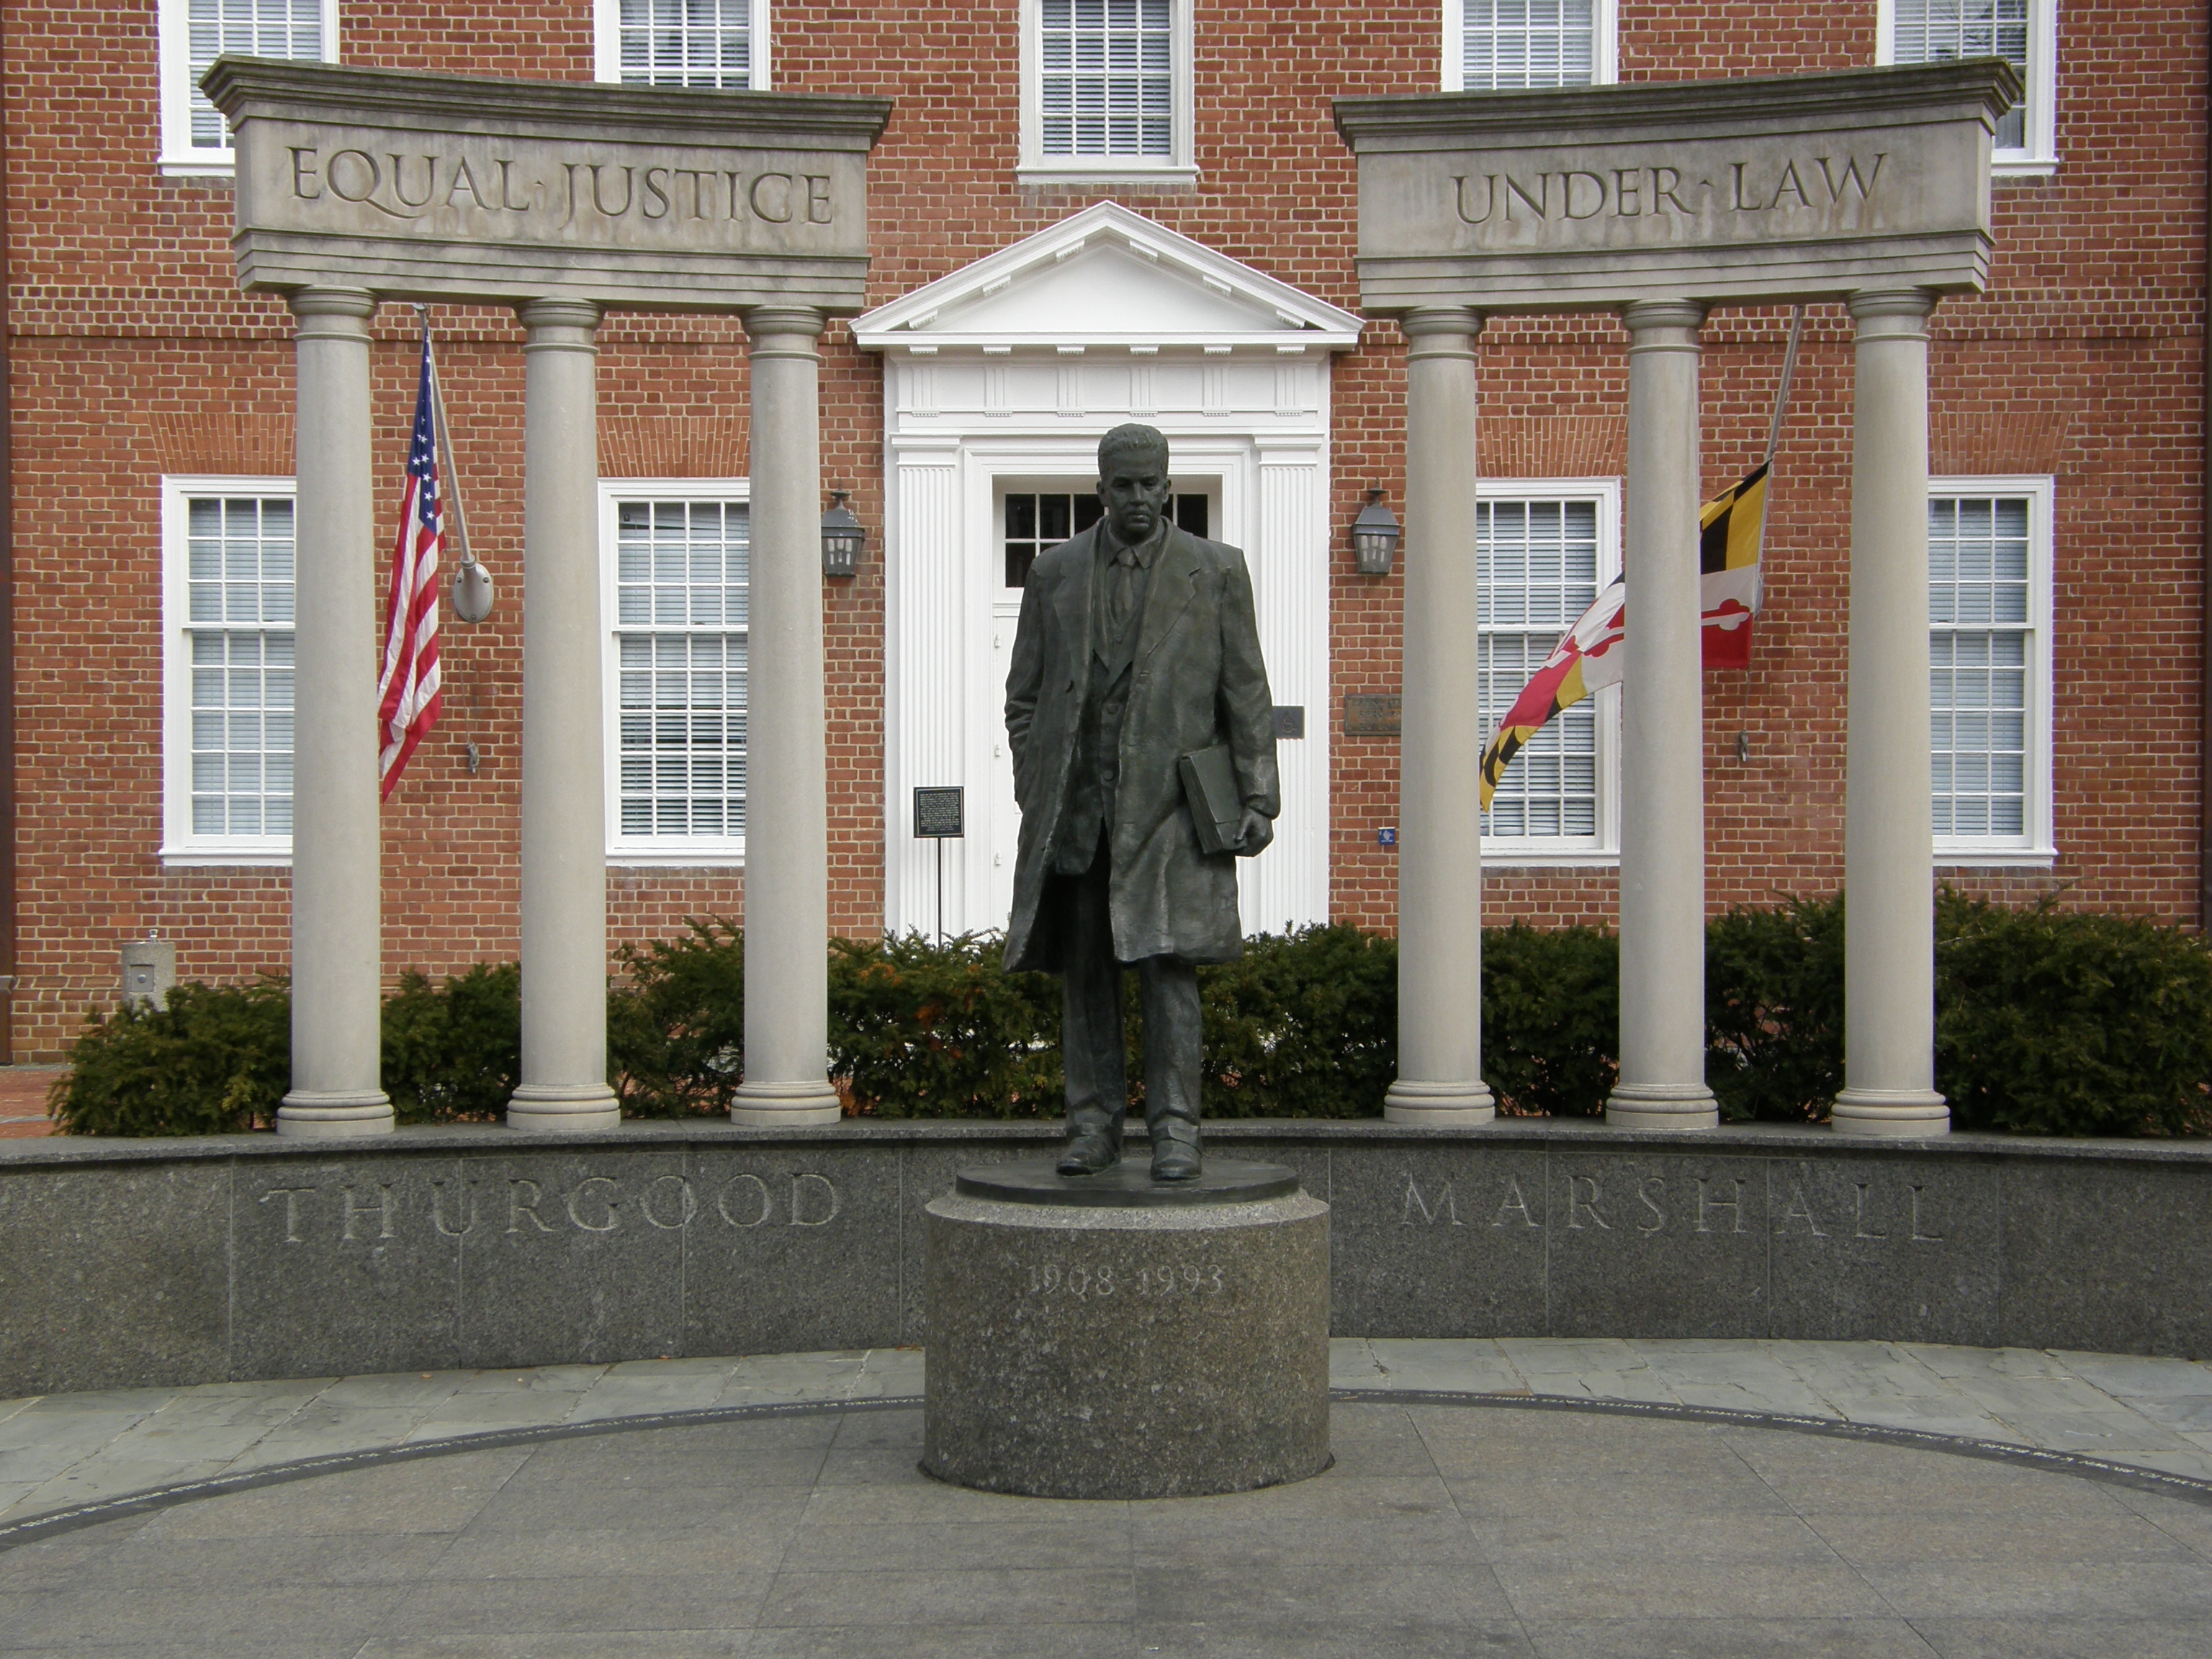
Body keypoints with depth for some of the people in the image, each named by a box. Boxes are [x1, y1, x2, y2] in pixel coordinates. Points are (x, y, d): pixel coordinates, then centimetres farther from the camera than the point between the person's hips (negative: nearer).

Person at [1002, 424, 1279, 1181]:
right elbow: (1024, 696, 12)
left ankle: (1175, 1130, -4)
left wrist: (1258, 797, -4)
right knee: (1083, 970, 4)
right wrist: (1032, 794, 3)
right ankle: (1094, 1126, 11)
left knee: (1167, 962, -8)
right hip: (1074, 802, 3)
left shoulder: (1216, 570, 4)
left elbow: (1247, 694, 3)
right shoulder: (1054, 572, 9)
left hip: (1169, 801, -2)